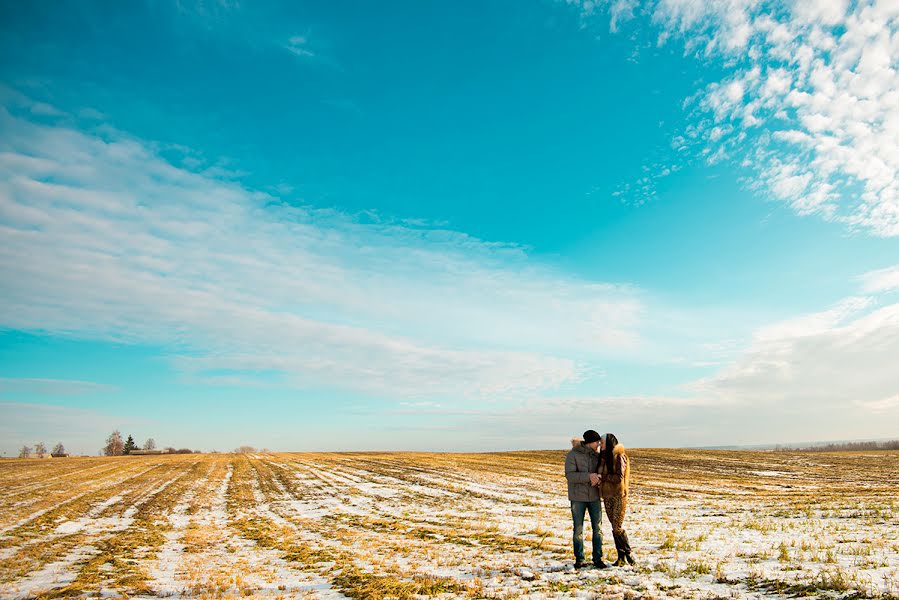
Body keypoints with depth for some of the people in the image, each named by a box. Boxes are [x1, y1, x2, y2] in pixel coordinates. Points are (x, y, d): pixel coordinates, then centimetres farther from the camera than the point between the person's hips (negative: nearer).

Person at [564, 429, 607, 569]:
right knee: (578, 529, 3)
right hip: (578, 496, -4)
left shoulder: (596, 455, 2)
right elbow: (569, 475, -18)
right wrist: (588, 476, -28)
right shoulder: (572, 455, -12)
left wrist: (597, 477, -14)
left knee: (597, 527, 4)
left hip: (594, 496, 4)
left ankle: (597, 559, 14)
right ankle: (579, 560, 14)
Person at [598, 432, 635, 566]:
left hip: (619, 495, -6)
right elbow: (600, 474, 21)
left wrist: (602, 476, -17)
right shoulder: (603, 457, 9)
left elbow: (619, 477, -18)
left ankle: (627, 553, 9)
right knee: (614, 527, 8)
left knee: (618, 527, -7)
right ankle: (621, 556, 15)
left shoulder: (619, 456, -12)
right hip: (607, 496, 7)